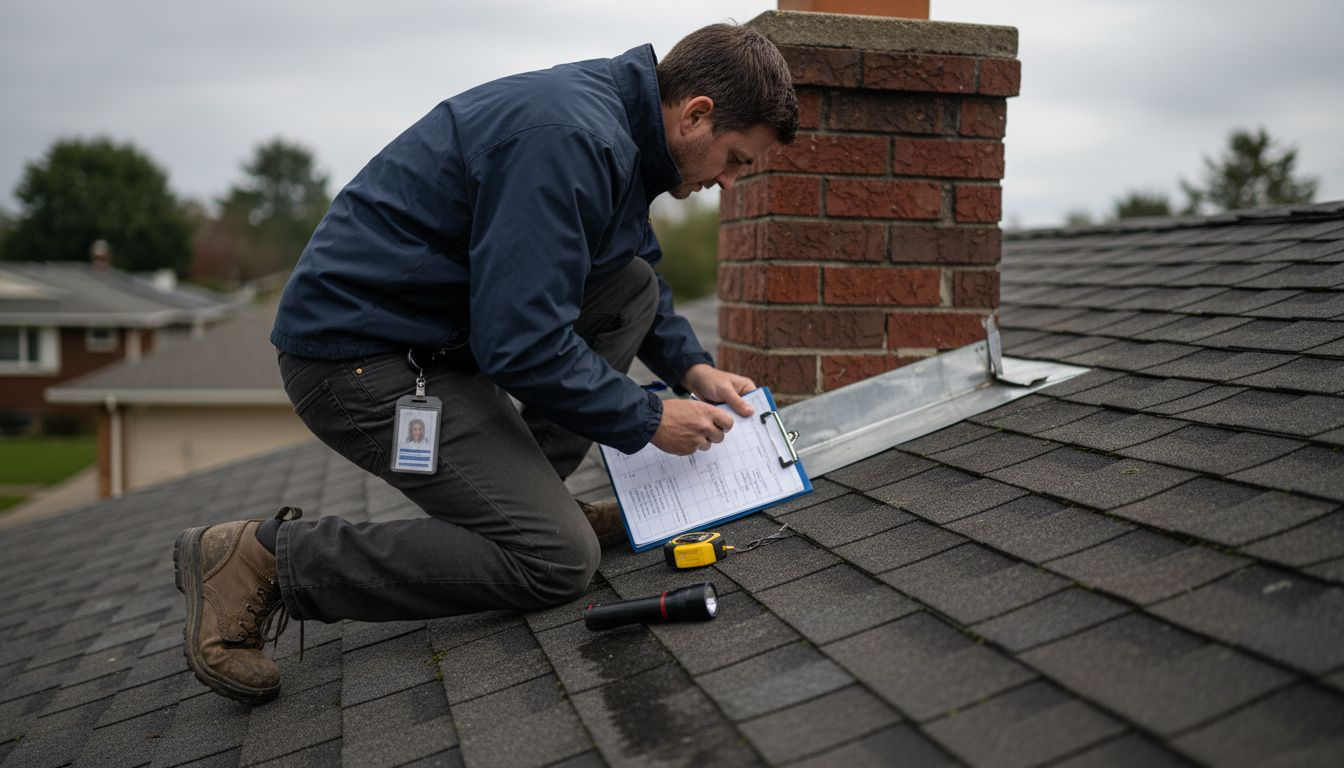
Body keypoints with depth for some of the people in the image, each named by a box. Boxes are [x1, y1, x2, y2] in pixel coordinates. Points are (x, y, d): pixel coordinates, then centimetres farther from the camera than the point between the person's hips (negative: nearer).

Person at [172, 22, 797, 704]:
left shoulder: (612, 120, 8)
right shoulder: (570, 139, -24)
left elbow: (638, 271, 24)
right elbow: (520, 343, -26)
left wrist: (691, 366, 10)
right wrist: (647, 421, -14)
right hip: (358, 358, -10)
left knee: (633, 287, 7)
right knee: (558, 560, -12)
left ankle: (525, 496, 11)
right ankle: (263, 558, -8)